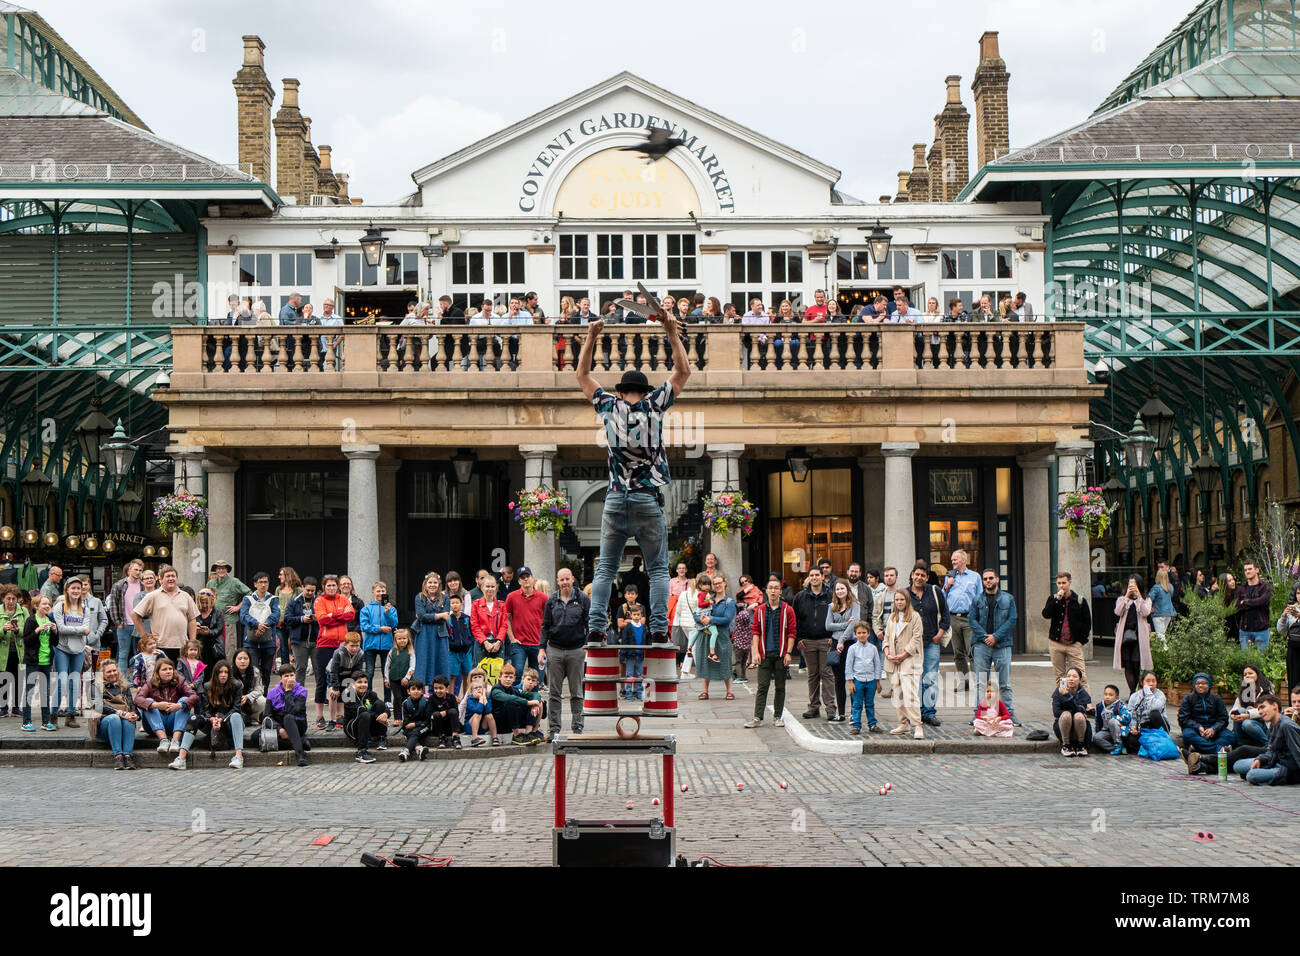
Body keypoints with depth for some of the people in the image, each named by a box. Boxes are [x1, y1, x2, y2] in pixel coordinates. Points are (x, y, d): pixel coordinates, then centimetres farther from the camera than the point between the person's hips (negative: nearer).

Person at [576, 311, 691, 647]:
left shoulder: (609, 407, 5)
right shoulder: (654, 405, 1)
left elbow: (583, 375, 17)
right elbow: (683, 371, 9)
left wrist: (591, 336, 19)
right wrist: (672, 333, 12)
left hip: (616, 500, 1)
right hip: (648, 500, -1)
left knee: (605, 568, 6)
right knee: (658, 569, 3)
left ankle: (596, 626, -3)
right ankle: (659, 629, -6)